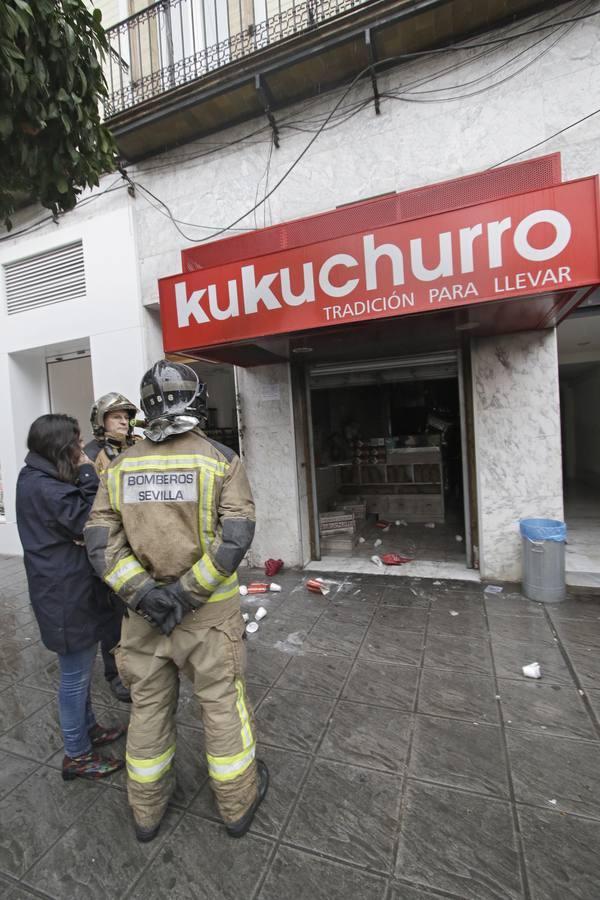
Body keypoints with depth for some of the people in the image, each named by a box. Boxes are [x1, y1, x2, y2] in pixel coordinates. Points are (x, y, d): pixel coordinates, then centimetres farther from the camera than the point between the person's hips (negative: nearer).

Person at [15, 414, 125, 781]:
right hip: (65, 595, -10)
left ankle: (89, 728, 42)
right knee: (75, 675, 7)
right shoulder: (41, 486, -21)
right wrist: (87, 474, -18)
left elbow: (74, 527, 12)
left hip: (73, 589, 10)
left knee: (82, 670, 24)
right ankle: (77, 756, 25)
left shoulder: (45, 480, 11)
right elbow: (87, 522, -22)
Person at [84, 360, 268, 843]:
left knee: (149, 705, 22)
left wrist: (143, 593, -10)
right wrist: (187, 593, -14)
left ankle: (147, 810, 45)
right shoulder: (221, 459, -11)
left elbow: (100, 542, -6)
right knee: (222, 701, 17)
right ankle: (238, 802, 39)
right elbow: (236, 537, -18)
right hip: (209, 609, -3)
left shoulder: (120, 466, -1)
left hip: (142, 609, 4)